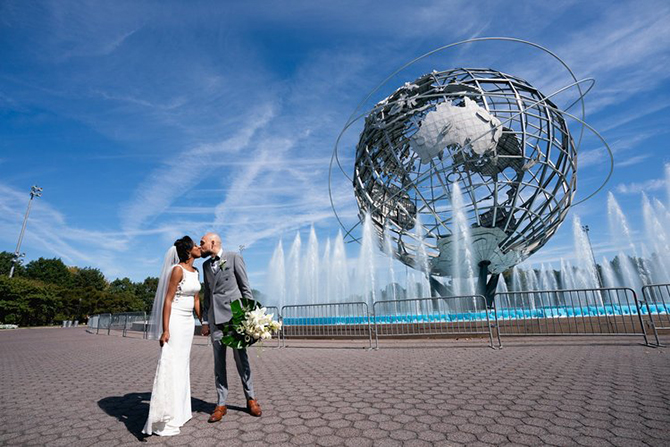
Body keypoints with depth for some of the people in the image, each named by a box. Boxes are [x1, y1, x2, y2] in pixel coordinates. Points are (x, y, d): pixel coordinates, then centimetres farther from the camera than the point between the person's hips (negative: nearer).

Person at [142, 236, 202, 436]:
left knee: (183, 366, 14)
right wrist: (165, 330, -19)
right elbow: (168, 299, -16)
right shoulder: (177, 269, -14)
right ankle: (163, 421, 7)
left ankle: (178, 413, 26)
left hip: (188, 321, 8)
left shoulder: (195, 271, 10)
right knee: (170, 366, -4)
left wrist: (203, 322, 16)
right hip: (175, 320, -8)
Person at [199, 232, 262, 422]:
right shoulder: (206, 265, 16)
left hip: (234, 313, -4)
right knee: (219, 361, 6)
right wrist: (205, 320, 12)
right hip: (215, 317, 5)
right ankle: (221, 404, 16)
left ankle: (250, 399, 16)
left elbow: (245, 287, -3)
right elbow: (207, 293, 17)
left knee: (241, 357, 2)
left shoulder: (234, 257, -1)